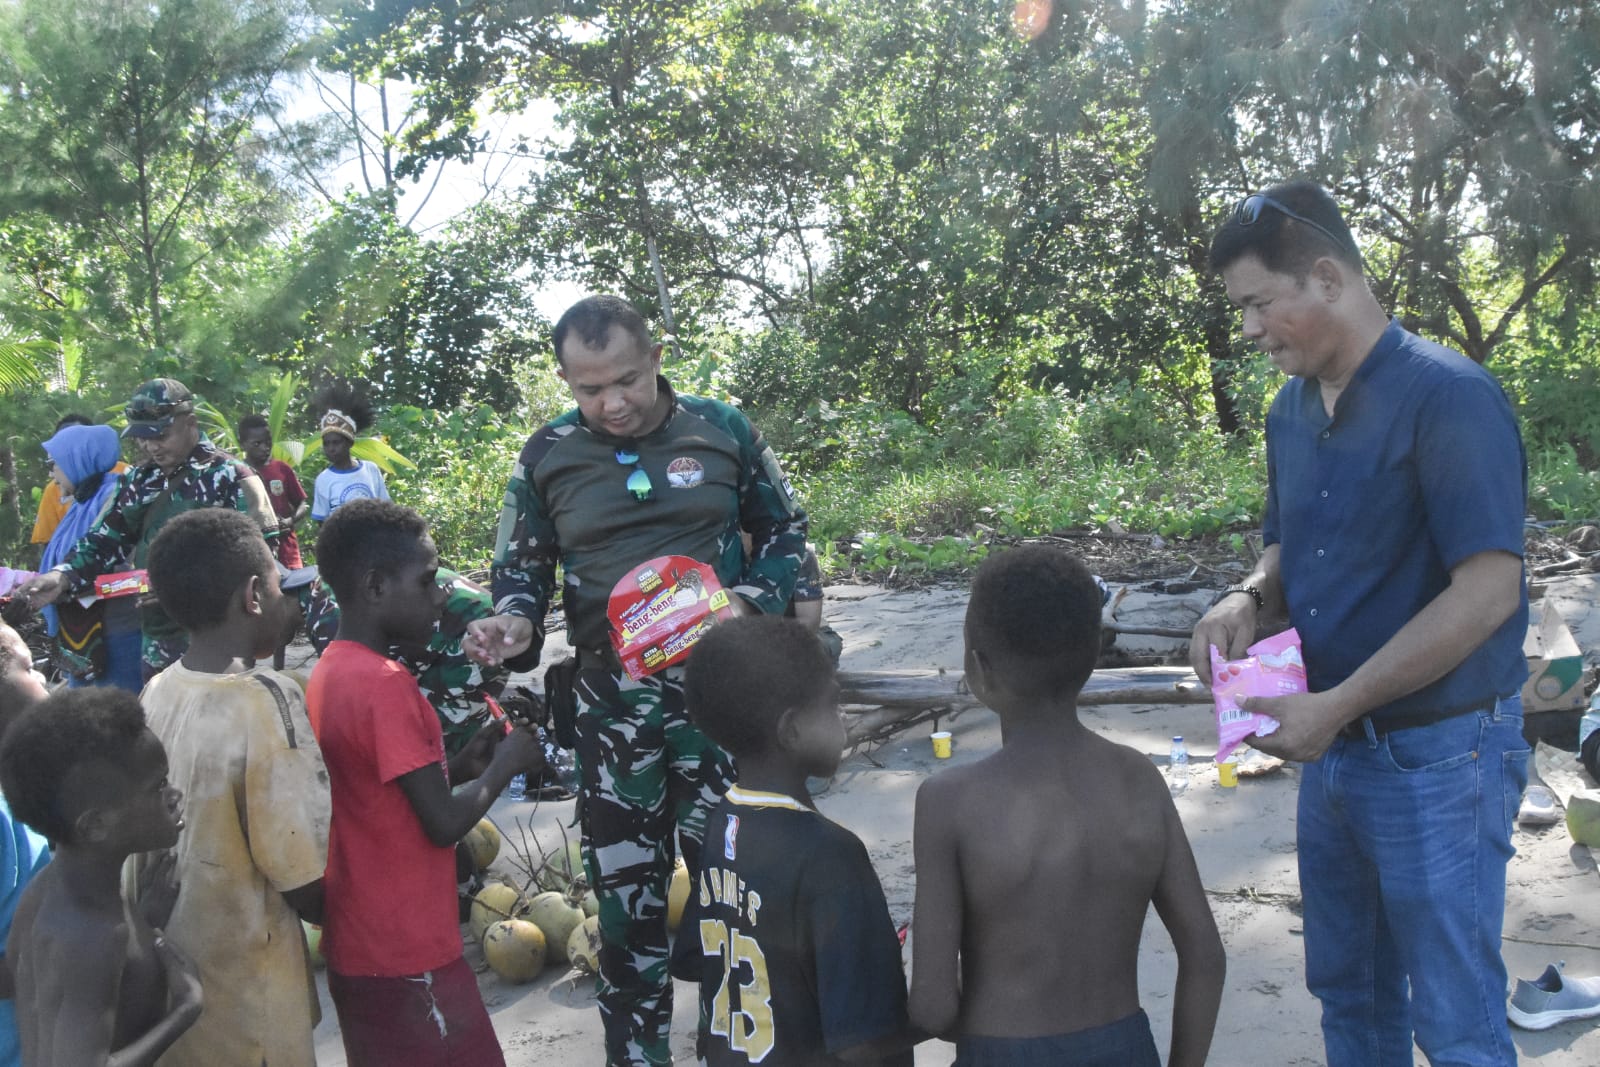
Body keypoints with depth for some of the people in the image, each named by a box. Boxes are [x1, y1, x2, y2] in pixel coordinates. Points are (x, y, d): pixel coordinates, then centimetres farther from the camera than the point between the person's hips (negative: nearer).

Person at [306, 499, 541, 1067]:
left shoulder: (328, 674, 6)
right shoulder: (386, 684, -21)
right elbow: (443, 823, -19)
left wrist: (463, 762, 5)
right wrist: (505, 764, -5)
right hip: (408, 955, -9)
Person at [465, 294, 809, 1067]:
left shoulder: (721, 430, -1)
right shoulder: (546, 457, 1)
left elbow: (784, 533, 8)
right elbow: (519, 569, 10)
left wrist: (750, 601, -11)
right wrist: (512, 623, -12)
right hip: (612, 699, 1)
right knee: (625, 887, 8)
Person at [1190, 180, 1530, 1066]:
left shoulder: (1446, 396, -18)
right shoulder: (1291, 409, 7)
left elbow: (1488, 590, -23)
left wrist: (1334, 706, -23)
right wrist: (1247, 599, -6)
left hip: (1437, 756, -7)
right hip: (1332, 753, 8)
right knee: (1348, 992, 20)